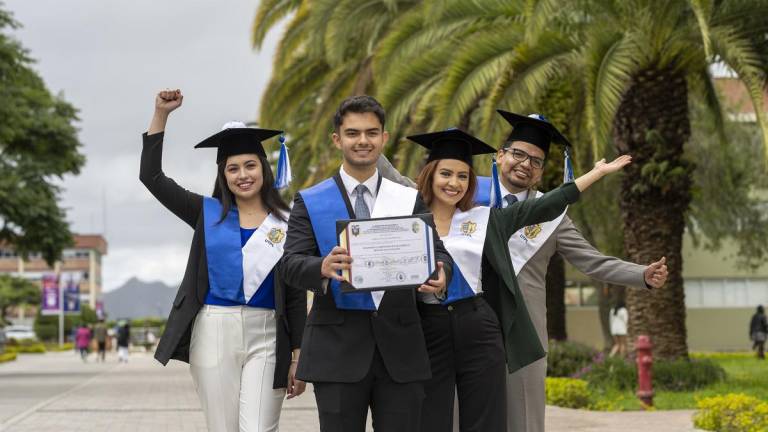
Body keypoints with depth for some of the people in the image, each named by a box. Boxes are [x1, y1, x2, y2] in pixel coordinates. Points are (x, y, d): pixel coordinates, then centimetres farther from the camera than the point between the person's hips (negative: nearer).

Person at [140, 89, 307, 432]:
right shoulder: (208, 214, 9)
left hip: (265, 337, -1)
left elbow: (296, 296, 5)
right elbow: (151, 176, 6)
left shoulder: (286, 224, 4)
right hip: (213, 334, 2)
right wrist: (161, 115, -1)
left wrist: (298, 358, 0)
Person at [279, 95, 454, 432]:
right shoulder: (310, 202, 4)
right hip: (337, 347, -1)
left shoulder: (410, 200, 10)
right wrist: (323, 267, -29)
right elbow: (290, 264, -5)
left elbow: (438, 253, 3)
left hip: (399, 345, 2)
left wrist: (440, 275, -22)